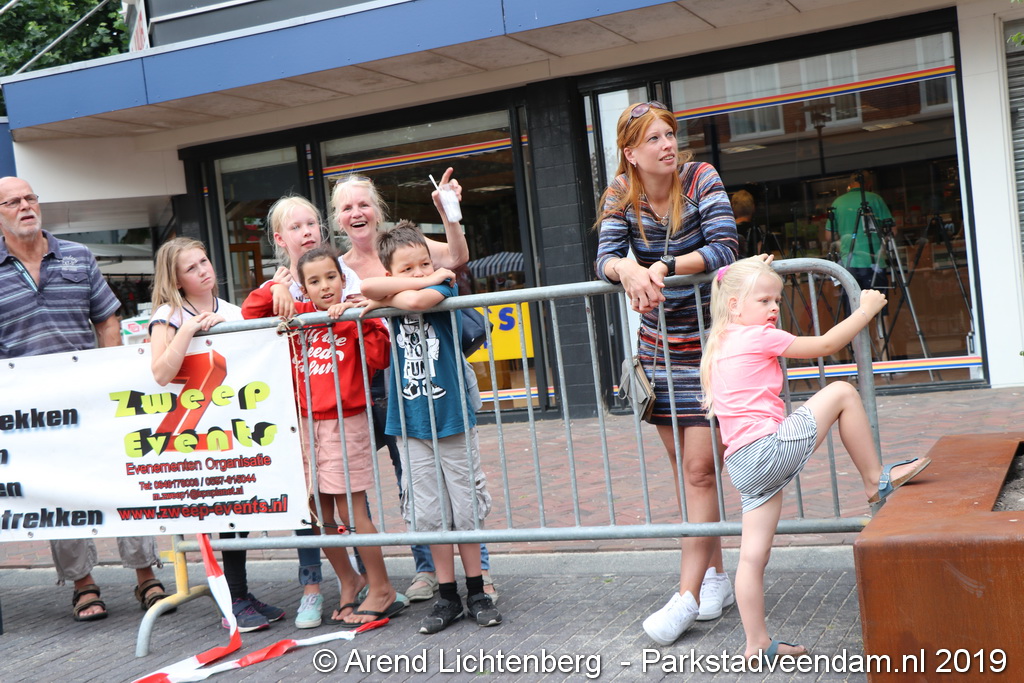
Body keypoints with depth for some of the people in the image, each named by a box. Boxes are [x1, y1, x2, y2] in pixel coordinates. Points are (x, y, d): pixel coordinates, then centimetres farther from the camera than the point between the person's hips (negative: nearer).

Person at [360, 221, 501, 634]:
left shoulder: (442, 289, -6)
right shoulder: (394, 306, 3)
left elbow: (418, 301, -28)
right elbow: (366, 286, -17)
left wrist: (386, 297, -10)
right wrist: (425, 281, -14)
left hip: (453, 421, -3)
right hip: (412, 427, 3)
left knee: (466, 511, 4)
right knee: (429, 515, 7)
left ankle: (476, 594, 18)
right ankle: (447, 598, 18)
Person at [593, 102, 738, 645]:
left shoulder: (701, 179, -11)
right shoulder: (621, 195, -1)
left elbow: (725, 248, -22)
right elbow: (605, 259, -12)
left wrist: (665, 267, -32)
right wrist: (629, 270, -33)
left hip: (708, 344, -4)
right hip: (658, 345, 4)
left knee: (699, 469, -9)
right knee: (683, 466, 10)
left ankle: (688, 594, -5)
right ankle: (717, 574, 25)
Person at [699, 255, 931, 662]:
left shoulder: (721, 342, 20)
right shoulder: (760, 337, -4)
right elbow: (825, 345, 2)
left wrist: (751, 271, 44)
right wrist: (866, 310, 14)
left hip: (744, 467, 9)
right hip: (769, 447, -9)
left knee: (753, 556, 10)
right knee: (842, 392, 0)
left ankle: (757, 644, 15)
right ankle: (876, 482, 8)